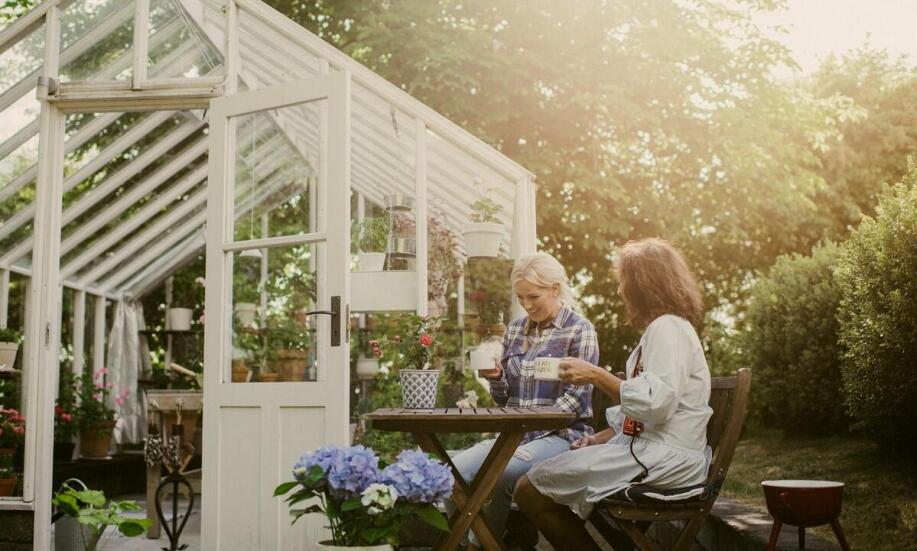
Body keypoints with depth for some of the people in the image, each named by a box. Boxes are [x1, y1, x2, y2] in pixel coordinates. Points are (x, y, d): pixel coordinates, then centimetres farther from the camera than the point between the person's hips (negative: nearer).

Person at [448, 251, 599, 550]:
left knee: (501, 473, -33)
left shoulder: (579, 330, -3)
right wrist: (495, 378, -6)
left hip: (560, 433, -5)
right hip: (515, 431, 5)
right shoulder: (516, 330, 14)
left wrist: (531, 430, -19)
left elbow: (575, 398, -10)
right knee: (454, 471, -23)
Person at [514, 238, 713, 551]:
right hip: (648, 446, 11)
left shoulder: (668, 328, -12)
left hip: (666, 458, -11)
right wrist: (601, 438, 12)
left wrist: (597, 376, -17)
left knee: (530, 490, -13)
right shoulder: (662, 328, 21)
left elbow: (656, 404, -24)